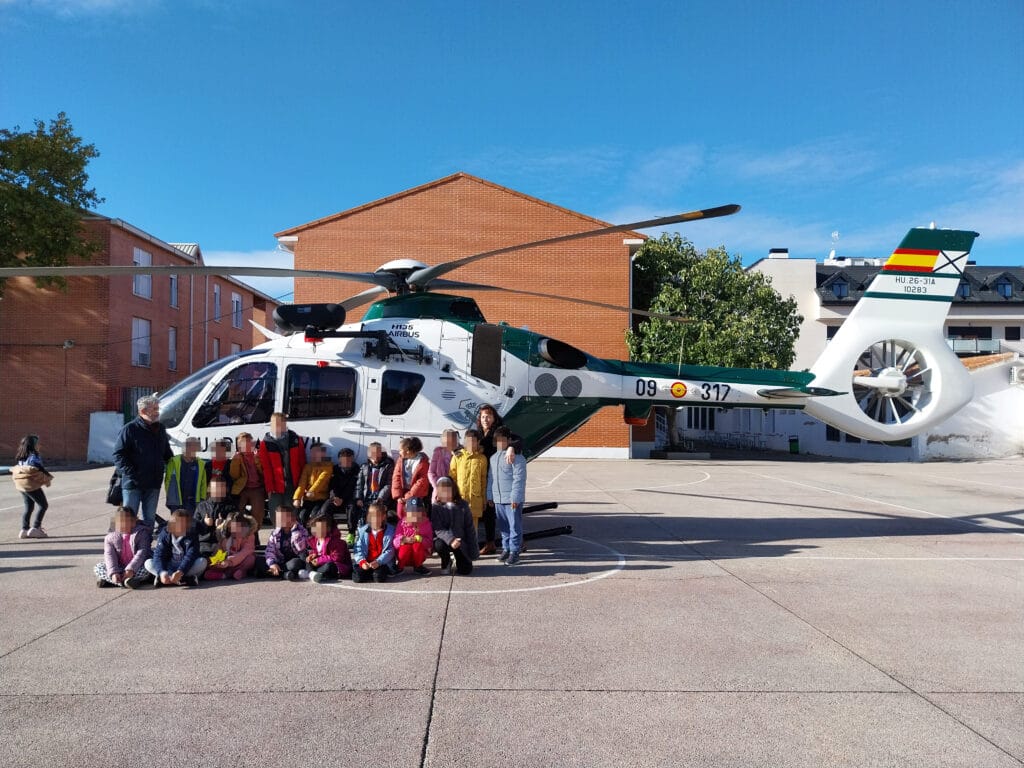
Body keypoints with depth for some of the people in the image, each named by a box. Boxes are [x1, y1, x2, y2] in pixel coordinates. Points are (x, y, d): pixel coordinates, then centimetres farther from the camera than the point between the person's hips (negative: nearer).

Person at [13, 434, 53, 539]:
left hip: (22, 485, 8)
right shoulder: (34, 457, -15)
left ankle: (24, 530, 15)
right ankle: (35, 528, -2)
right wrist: (47, 479, 3)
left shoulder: (21, 457, 10)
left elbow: (16, 471, 14)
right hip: (32, 485, -8)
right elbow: (41, 469, -15)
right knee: (43, 505, 2)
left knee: (28, 507, 15)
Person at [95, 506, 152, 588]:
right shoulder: (110, 537, 4)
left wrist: (131, 569, -28)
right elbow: (109, 556, -9)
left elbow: (141, 553, -14)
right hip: (119, 568, 3)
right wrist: (113, 572, -26)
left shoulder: (141, 533, -3)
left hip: (136, 568, -3)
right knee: (98, 567, -17)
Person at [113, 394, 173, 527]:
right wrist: (131, 473, -18)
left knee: (149, 519, 12)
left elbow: (167, 454, 21)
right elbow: (118, 455, -10)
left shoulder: (160, 429, 11)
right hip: (132, 484, -5)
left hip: (153, 484, 6)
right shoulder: (130, 429, -8)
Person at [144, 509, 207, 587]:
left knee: (202, 561, -28)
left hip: (187, 568, -2)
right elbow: (158, 555, -17)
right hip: (169, 568, 2)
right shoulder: (165, 534, -6)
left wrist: (180, 572, -41)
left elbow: (190, 556, -23)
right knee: (148, 563, -21)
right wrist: (162, 572, -36)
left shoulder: (191, 536, -11)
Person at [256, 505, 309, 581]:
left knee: (295, 563, -39)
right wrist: (272, 564, -23)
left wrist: (295, 530, -22)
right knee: (258, 561, -18)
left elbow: (300, 548, -22)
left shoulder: (302, 532, -4)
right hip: (280, 562, 4)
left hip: (295, 561, -4)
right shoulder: (275, 533, 7)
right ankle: (285, 574, -29)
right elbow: (270, 551, -4)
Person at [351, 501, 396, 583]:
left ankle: (380, 571, 3)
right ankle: (370, 573, 7)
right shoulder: (362, 531, 10)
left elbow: (389, 551, -5)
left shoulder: (390, 530, 2)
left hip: (382, 563, -3)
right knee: (357, 577, -23)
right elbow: (358, 549, 4)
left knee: (379, 577, -31)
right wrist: (362, 561, -15)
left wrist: (378, 562, -19)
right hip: (366, 563, 3)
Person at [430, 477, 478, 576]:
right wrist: (450, 540, -33)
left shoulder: (462, 505, 0)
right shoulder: (435, 508, -5)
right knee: (439, 545, -37)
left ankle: (459, 559, 26)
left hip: (460, 542, 1)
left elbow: (469, 527, 2)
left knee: (465, 570, -12)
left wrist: (473, 548, -3)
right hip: (443, 539, -1)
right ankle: (446, 562, -2)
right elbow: (438, 529, -15)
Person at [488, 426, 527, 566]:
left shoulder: (516, 457, -11)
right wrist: (489, 495, 15)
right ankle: (506, 548, 26)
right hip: (498, 499, 7)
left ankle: (514, 552, 5)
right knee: (503, 526, 15)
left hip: (512, 499, -7)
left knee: (514, 526, -1)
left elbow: (519, 479, -16)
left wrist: (515, 497, -19)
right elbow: (490, 478, 19)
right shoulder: (493, 457, 14)